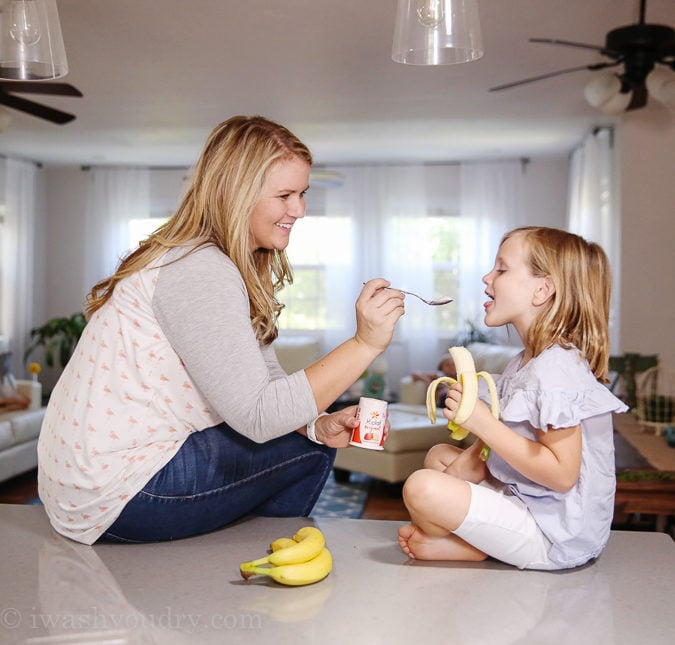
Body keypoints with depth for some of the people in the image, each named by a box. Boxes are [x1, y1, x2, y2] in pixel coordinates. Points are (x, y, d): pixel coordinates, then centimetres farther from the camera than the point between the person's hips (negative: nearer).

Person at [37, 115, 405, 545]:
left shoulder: (245, 269, 9)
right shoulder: (201, 273, -22)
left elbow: (264, 380, 5)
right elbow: (256, 416, -26)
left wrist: (317, 424, -12)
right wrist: (364, 345, -27)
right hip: (116, 497, -9)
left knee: (313, 437, 14)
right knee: (308, 451, -1)